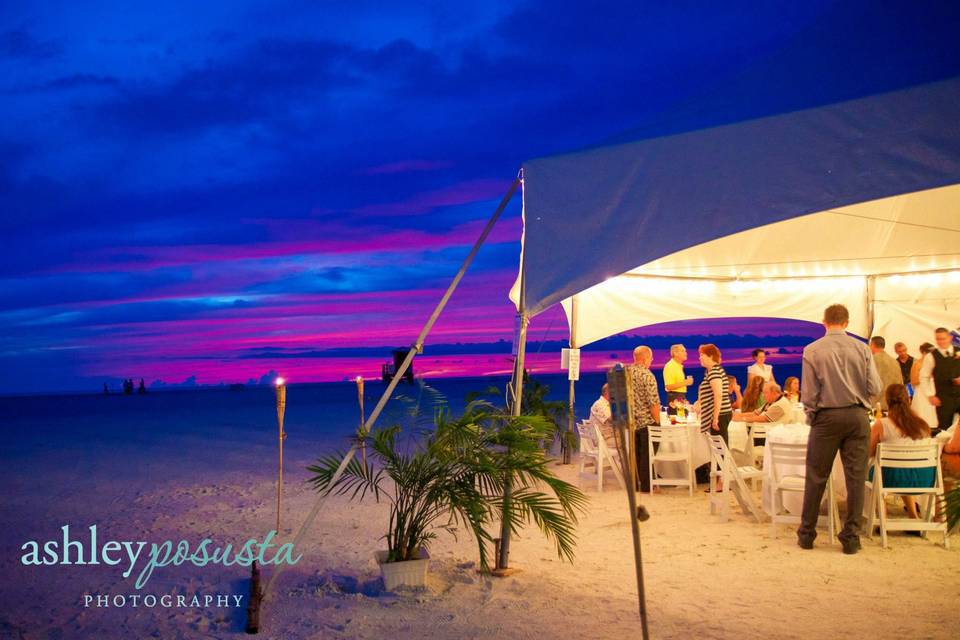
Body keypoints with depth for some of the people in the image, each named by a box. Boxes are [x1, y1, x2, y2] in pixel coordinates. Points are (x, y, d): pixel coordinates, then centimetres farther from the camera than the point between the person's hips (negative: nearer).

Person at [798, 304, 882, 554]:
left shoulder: (812, 350, -6)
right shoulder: (862, 349, -1)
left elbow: (809, 394, -6)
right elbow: (874, 388, -3)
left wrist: (811, 416, 10)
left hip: (827, 416, -1)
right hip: (857, 416, 1)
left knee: (816, 477, 8)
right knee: (855, 477, 7)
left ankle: (806, 534, 15)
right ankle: (851, 538, 11)